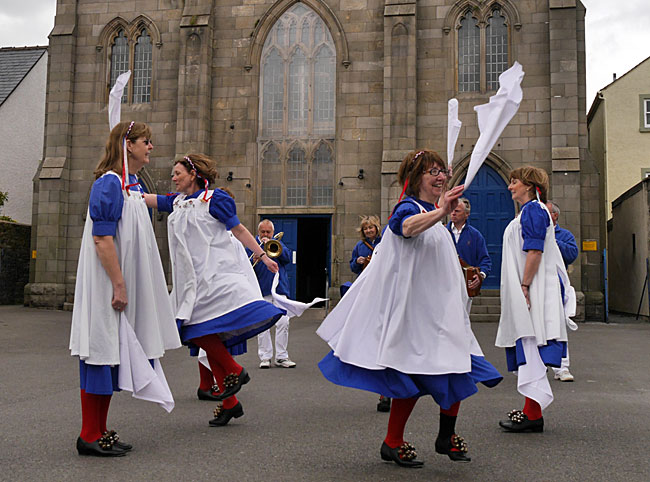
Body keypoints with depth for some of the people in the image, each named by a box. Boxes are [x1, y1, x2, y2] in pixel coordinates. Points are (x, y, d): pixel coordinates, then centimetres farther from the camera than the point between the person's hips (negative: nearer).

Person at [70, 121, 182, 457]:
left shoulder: (133, 185, 16)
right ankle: (89, 436, 6)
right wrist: (119, 285, -22)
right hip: (108, 286, -9)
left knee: (112, 353, 12)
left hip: (124, 284, 10)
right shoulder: (109, 183, -13)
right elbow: (102, 239, -20)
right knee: (101, 351, -4)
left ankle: (99, 432, 22)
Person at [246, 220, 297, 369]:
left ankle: (281, 357, 7)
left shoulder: (277, 242, 15)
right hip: (262, 290, -2)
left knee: (283, 322, -2)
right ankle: (265, 357, 8)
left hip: (280, 289, 2)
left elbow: (288, 257, -1)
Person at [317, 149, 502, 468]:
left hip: (437, 308, 10)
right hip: (411, 308, -10)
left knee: (456, 369, 8)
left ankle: (446, 436, 25)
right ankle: (393, 443, 13)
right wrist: (440, 212, -56)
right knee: (413, 374, -5)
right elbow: (407, 227, -42)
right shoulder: (409, 208, -13)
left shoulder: (431, 214, 17)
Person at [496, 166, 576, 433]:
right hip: (525, 295, 10)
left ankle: (533, 414, -7)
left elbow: (535, 252, -18)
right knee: (528, 351, 10)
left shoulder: (533, 209, -9)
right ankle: (531, 411, 15)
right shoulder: (530, 211, 21)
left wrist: (524, 286, -21)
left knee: (531, 349, -10)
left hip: (532, 292, -10)